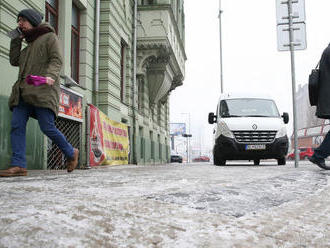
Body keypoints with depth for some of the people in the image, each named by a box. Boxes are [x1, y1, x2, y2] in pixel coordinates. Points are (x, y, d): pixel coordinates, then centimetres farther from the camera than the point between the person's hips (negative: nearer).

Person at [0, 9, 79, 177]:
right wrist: (16, 39, 24)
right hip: (24, 92, 7)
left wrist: (50, 75, -24)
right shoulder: (29, 45, 32)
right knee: (16, 125, -10)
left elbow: (56, 60, -5)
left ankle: (71, 153, 7)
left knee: (47, 127, -14)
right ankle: (18, 165, -15)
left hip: (43, 91, -7)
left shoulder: (49, 37, 9)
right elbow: (14, 61, 24)